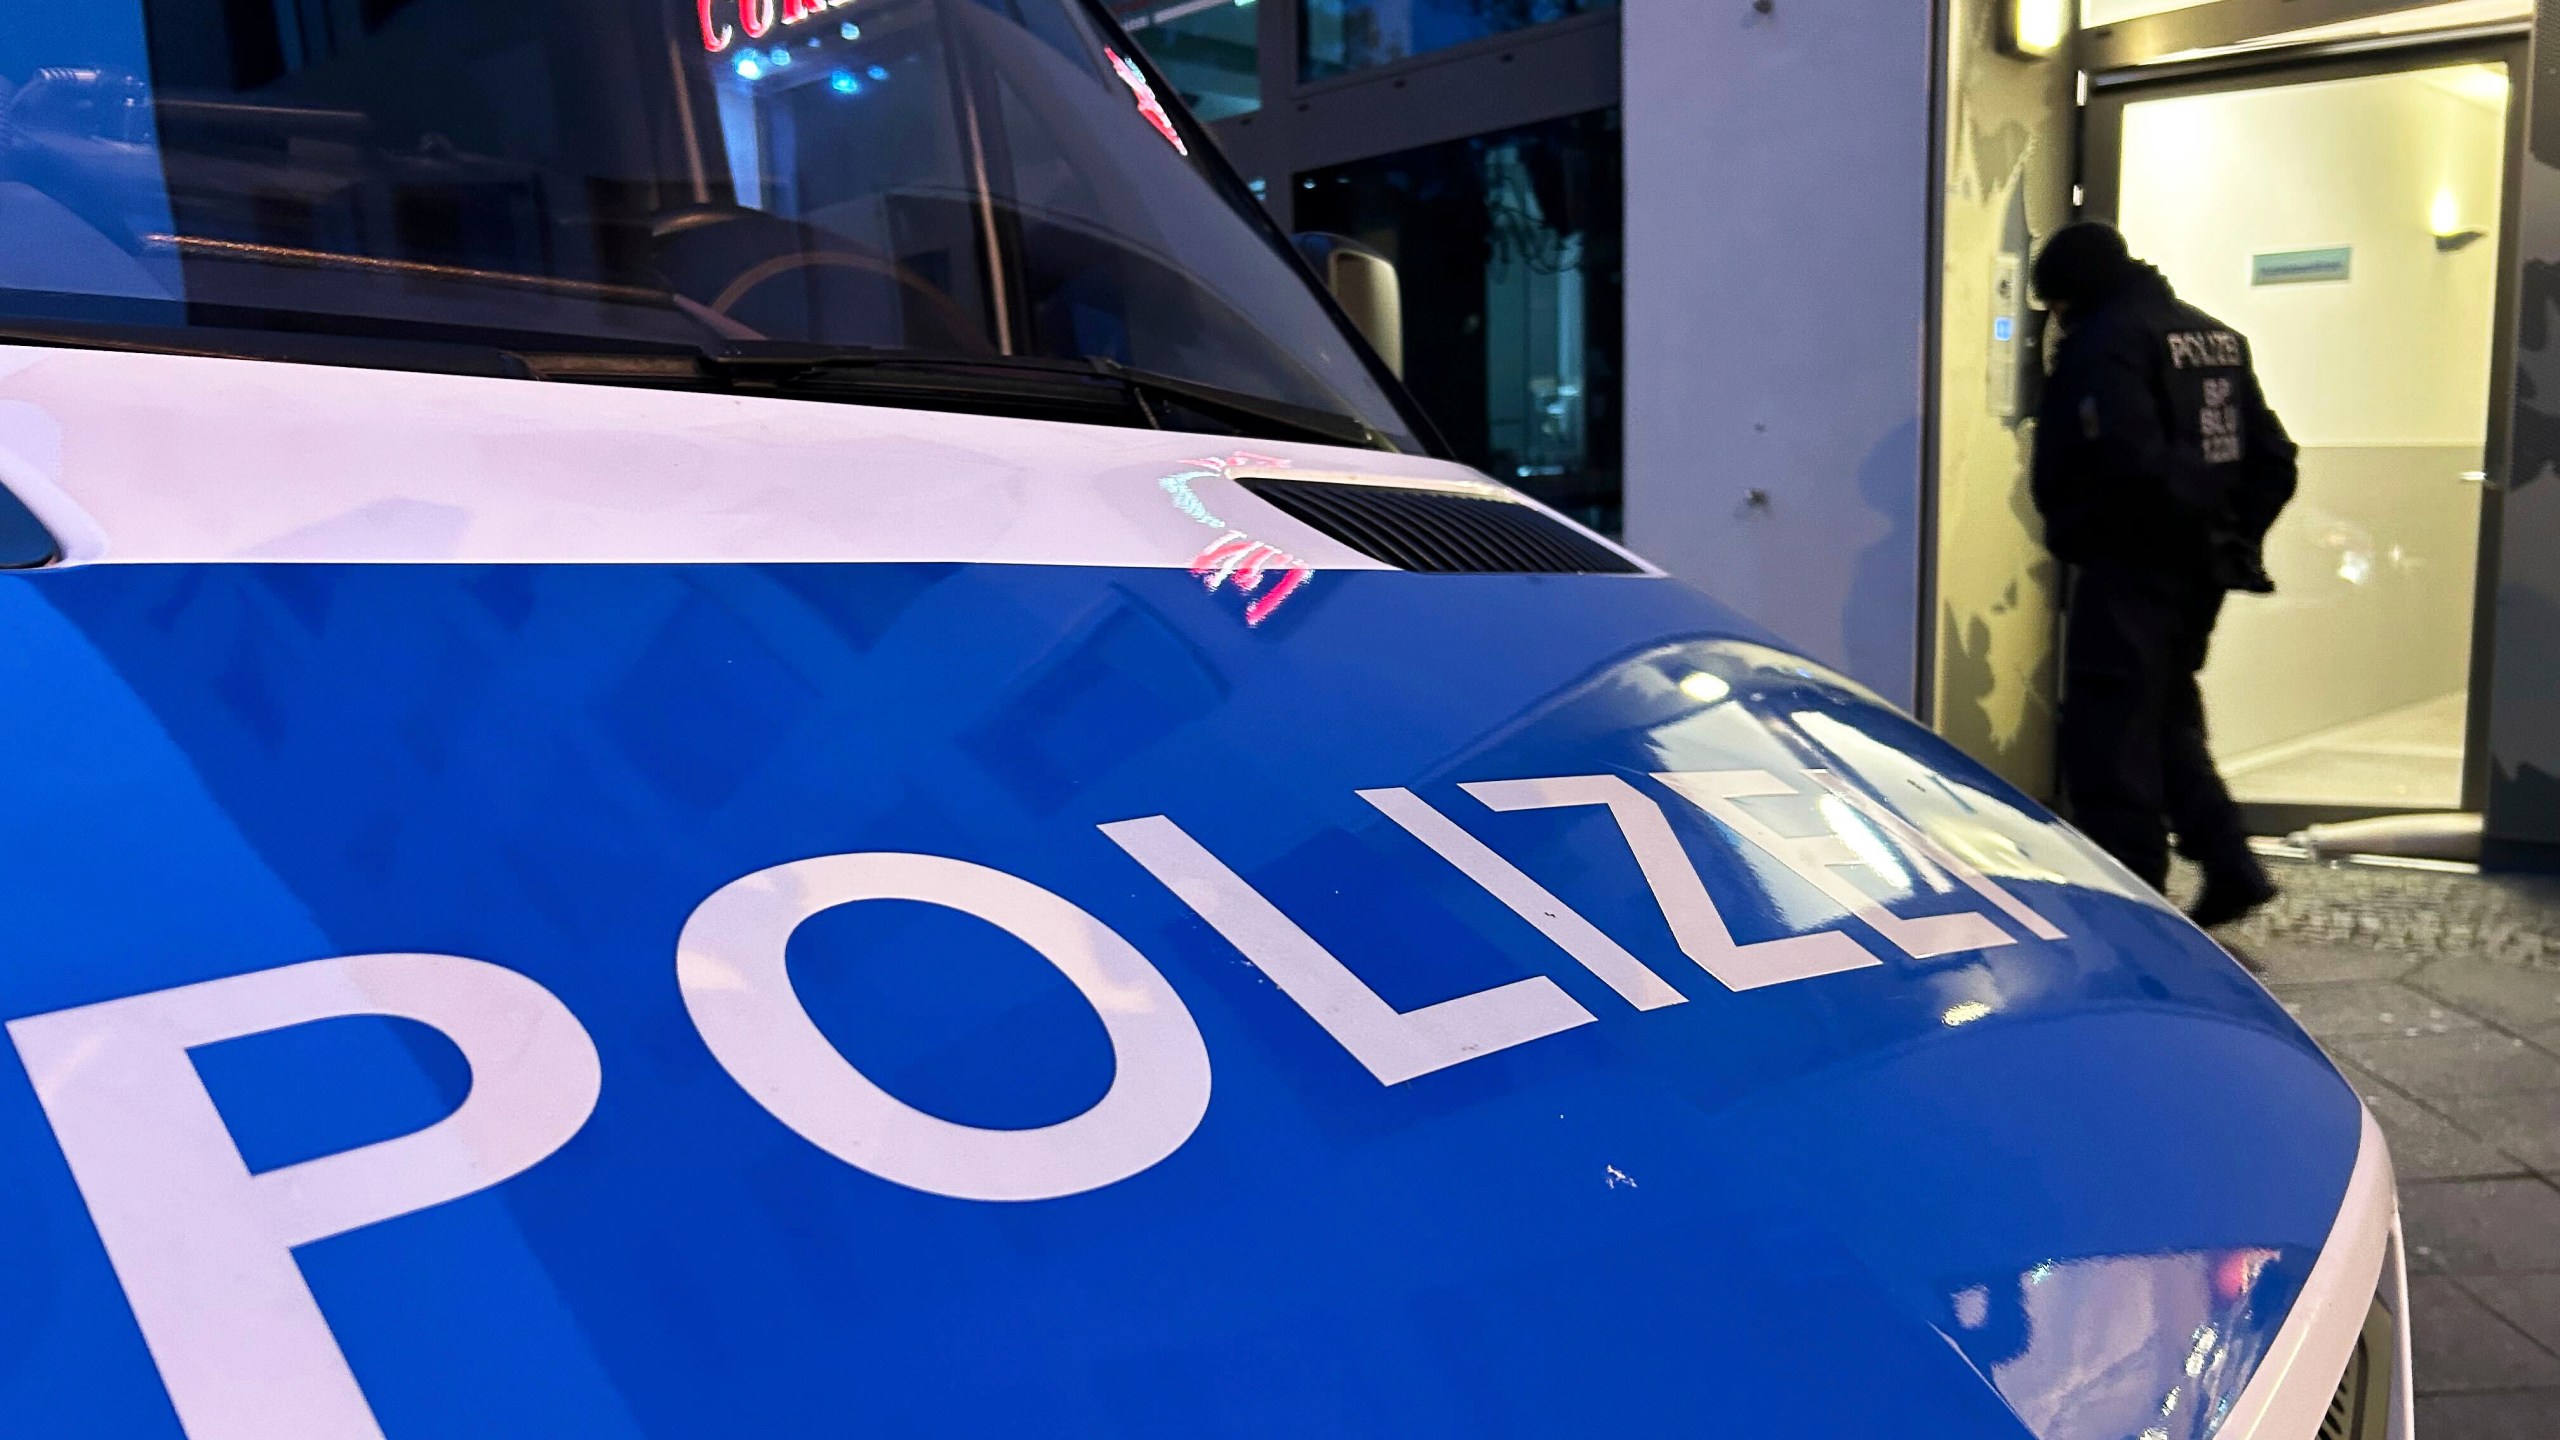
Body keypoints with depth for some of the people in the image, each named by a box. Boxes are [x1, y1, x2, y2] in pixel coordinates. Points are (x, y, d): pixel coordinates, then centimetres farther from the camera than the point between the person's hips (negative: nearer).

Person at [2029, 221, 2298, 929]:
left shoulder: (2106, 341, -12)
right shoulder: (2214, 335, 16)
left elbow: (2123, 462, -26)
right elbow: (2273, 459, 16)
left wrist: (2070, 527, -13)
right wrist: (2236, 536, 16)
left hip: (2131, 569, -9)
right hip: (2201, 568, 10)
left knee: (2111, 738, -4)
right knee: (2170, 722, 22)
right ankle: (2230, 867, 23)